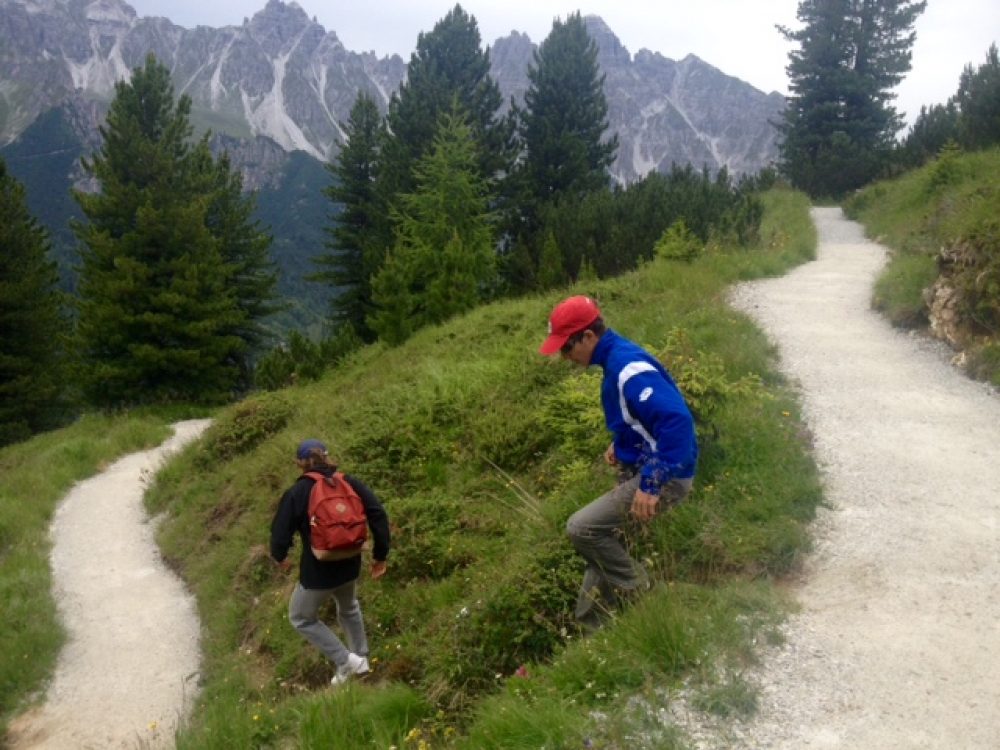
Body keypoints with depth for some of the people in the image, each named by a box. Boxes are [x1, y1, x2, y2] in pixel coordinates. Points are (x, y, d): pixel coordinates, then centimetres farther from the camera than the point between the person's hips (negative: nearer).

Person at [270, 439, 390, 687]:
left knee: (301, 618, 20)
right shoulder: (350, 483, -3)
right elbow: (378, 515, -7)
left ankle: (345, 660, 13)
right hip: (350, 565, 5)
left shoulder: (296, 493, -13)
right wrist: (380, 555, 1)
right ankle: (361, 659, 42)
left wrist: (280, 557, 11)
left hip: (318, 571, -5)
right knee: (349, 608, 34)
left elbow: (280, 533, -12)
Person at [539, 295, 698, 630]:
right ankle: (588, 628, 24)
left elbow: (677, 421, -33)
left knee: (582, 528, -16)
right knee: (603, 541, 13)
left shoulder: (629, 368, -24)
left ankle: (637, 595, 4)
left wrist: (650, 486, -32)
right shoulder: (617, 358, 7)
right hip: (637, 470, 10)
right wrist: (621, 443, 13)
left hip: (664, 477, -10)